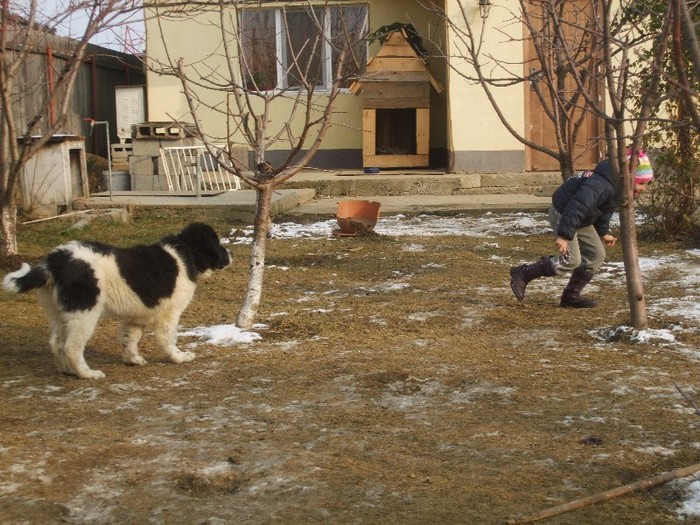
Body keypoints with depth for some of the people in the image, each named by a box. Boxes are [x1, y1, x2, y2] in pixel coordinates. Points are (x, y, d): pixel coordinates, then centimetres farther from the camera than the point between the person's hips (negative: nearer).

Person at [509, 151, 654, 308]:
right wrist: (564, 235, -39)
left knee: (596, 255, 6)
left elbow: (604, 211, 20)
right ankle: (522, 274, -6)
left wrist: (603, 233, 18)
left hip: (580, 219, 11)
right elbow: (577, 207, -37)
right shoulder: (602, 185, -32)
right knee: (571, 260, -15)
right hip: (562, 213, -11)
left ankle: (571, 296, 11)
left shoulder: (619, 188, 2)